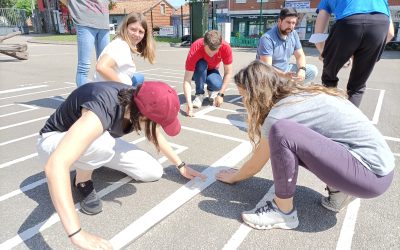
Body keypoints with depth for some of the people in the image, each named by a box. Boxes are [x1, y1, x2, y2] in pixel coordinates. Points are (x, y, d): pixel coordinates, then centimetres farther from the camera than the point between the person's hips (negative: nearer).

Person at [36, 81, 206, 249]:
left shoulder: (138, 103, -19)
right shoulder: (102, 111, -42)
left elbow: (155, 135, 2)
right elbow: (55, 165, -51)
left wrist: (180, 165, 7)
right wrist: (77, 234, -54)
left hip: (98, 141, 6)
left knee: (153, 173, -6)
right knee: (103, 142, -41)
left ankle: (94, 162, 14)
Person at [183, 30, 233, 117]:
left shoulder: (226, 47, -31)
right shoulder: (195, 49, -36)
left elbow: (228, 72, -20)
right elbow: (187, 80, -39)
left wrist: (220, 94, -27)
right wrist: (189, 103, -51)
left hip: (212, 70, 1)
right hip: (197, 72, -1)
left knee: (217, 85, -33)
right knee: (201, 64, -37)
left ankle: (212, 91, 3)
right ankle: (199, 95, -18)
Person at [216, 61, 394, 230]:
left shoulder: (281, 111, -16)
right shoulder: (298, 95, 8)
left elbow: (255, 165, -2)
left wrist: (233, 177, 17)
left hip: (372, 175, -9)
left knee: (281, 132, -25)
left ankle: (283, 212, -6)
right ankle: (338, 190, 11)